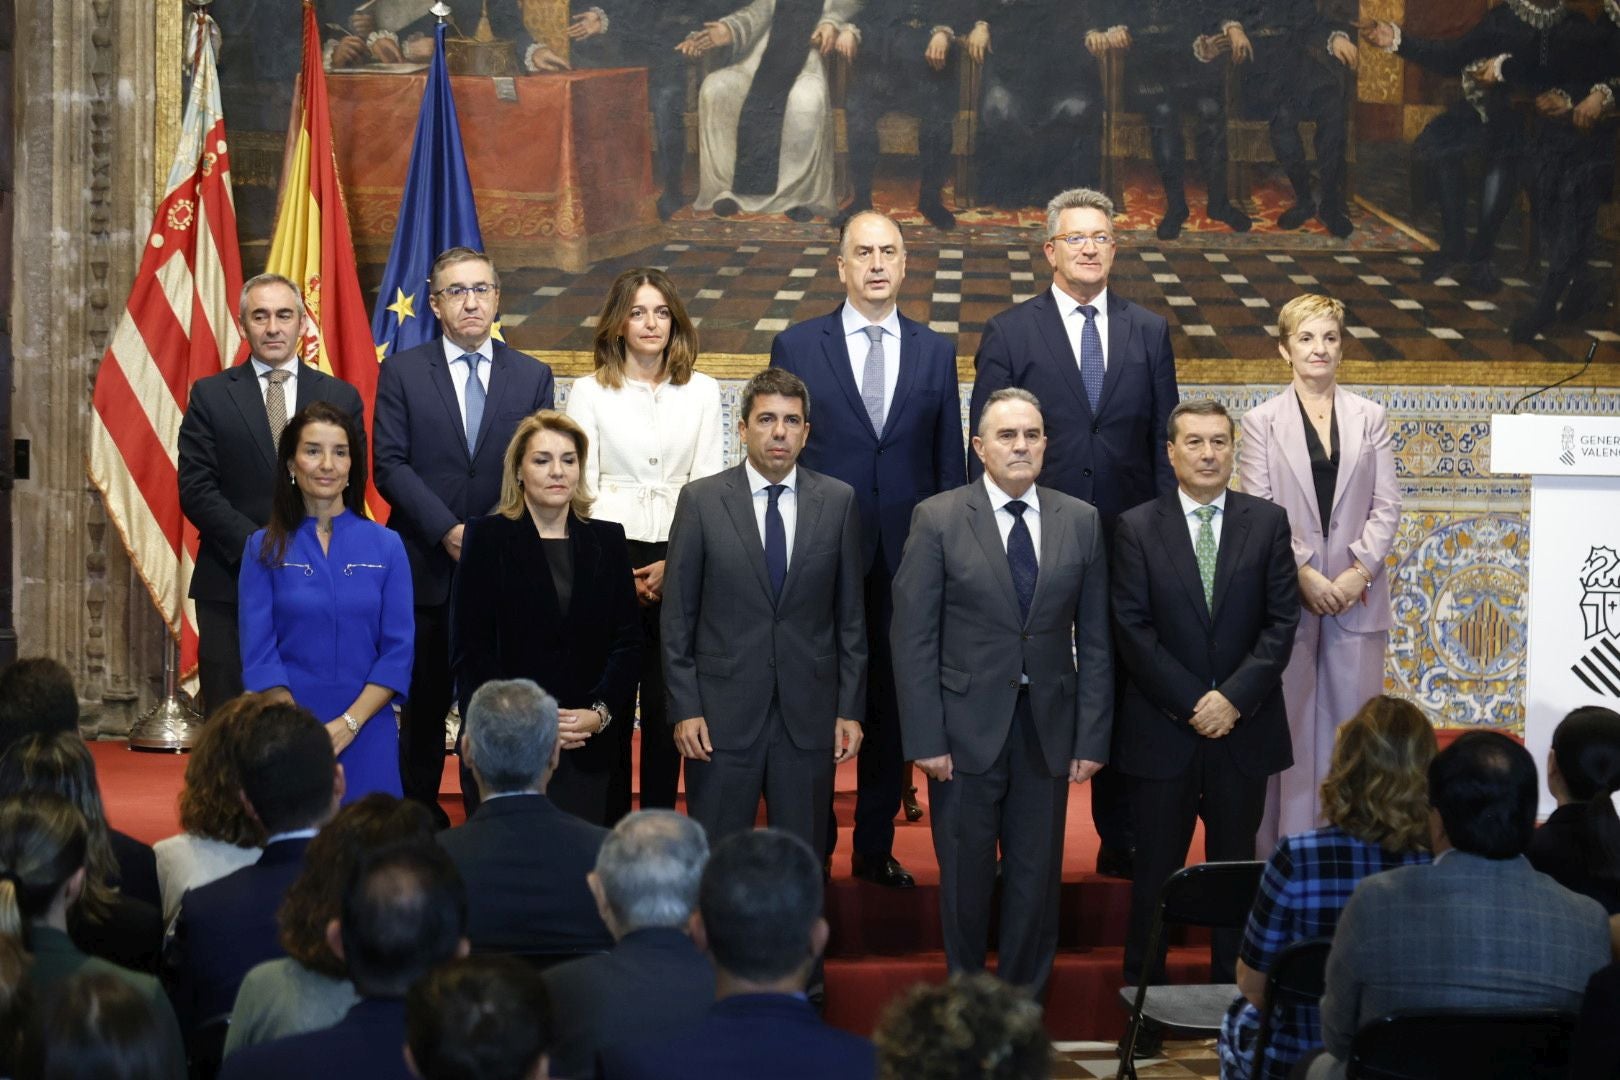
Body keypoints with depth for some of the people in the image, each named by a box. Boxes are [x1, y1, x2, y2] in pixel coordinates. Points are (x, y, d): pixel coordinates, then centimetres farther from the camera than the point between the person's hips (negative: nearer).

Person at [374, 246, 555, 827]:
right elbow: (390, 465, -2)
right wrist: (446, 530, -13)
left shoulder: (532, 376, 10)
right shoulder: (402, 371, 5)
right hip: (426, 567, -1)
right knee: (423, 708, 4)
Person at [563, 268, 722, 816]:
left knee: (667, 703, 2)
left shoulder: (701, 391, 8)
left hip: (679, 564, 1)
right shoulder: (590, 391, 4)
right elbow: (580, 487, 1)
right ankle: (609, 830, 8)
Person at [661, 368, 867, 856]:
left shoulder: (838, 501, 3)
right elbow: (677, 615, 0)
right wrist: (684, 708, -5)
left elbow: (850, 613, 5)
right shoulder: (701, 500, -1)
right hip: (722, 713, -1)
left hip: (809, 713, 1)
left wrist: (851, 708, 2)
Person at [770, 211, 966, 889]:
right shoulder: (796, 347, 3)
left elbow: (949, 461, 9)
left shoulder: (936, 352, 9)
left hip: (908, 556, 2)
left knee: (893, 705, 8)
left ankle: (875, 849, 19)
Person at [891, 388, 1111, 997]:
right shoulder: (938, 520, -3)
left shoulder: (1081, 523, 5)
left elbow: (1095, 641, 6)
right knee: (965, 878, 7)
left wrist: (1092, 738, 0)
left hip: (1048, 731, 2)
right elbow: (914, 638, -5)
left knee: (1037, 879, 8)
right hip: (967, 729, -2)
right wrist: (925, 738, -10)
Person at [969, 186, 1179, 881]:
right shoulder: (1009, 333, 1)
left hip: (1130, 542, 2)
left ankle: (1121, 842, 17)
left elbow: (1165, 440, 9)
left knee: (1122, 691, 7)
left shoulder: (1149, 333, 9)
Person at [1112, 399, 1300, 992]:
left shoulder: (1268, 521, 4)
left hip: (1244, 728, 1)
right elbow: (1132, 630, -6)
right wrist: (1192, 704, -12)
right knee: (1155, 870, 6)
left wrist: (1235, 698, -12)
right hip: (1163, 730, -1)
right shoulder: (1137, 528, 0)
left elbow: (1281, 621, -1)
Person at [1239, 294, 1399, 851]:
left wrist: (1361, 570, -9)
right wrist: (1303, 573, -12)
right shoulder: (1262, 421, 3)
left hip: (1357, 594, 2)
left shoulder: (1369, 418, 8)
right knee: (1288, 724, 1)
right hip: (1286, 596, -1)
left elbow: (1387, 506, 4)